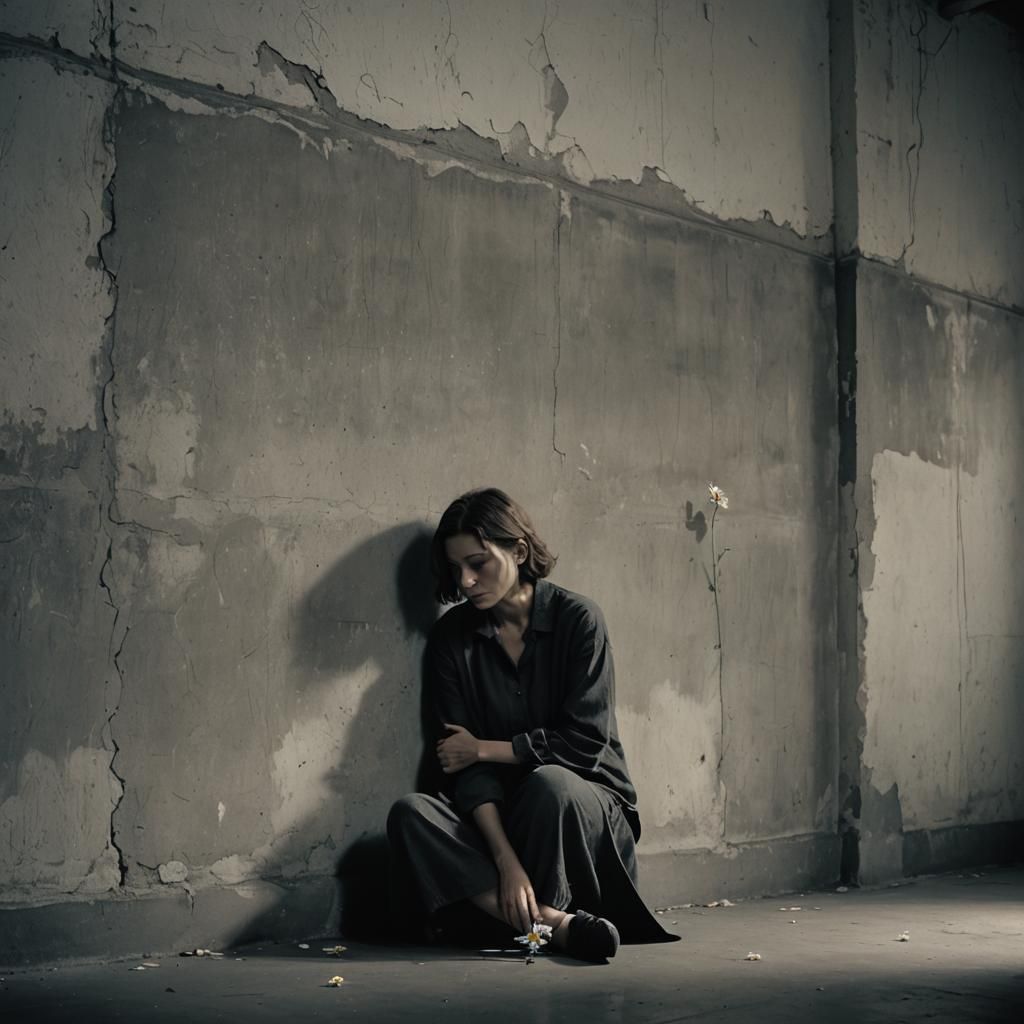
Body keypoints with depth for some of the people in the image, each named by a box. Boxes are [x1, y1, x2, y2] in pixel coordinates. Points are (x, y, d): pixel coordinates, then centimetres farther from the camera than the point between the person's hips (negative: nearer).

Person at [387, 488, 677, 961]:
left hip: (590, 804, -3)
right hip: (495, 816, 3)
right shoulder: (452, 637, 1)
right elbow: (464, 760, -8)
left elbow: (585, 742, -12)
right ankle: (555, 923, -32)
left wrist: (485, 748, -6)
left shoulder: (577, 619, -7)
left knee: (549, 782, -37)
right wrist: (506, 862, -22)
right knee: (408, 814, -26)